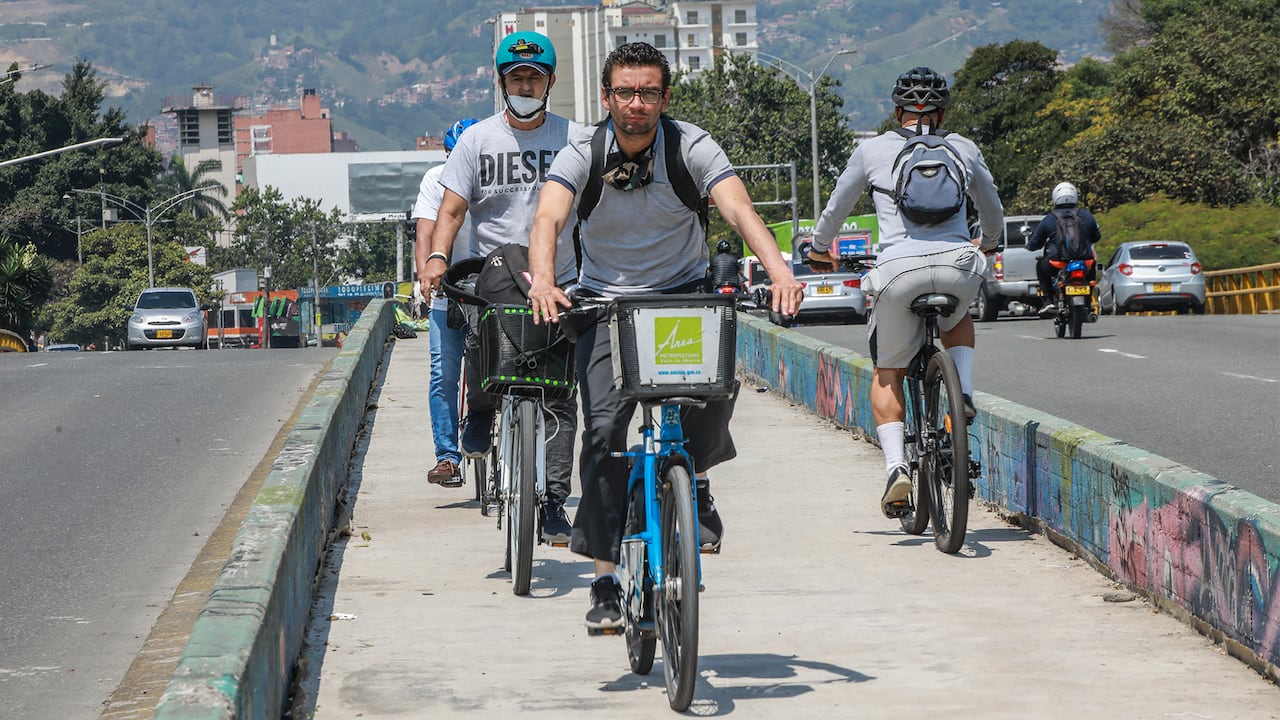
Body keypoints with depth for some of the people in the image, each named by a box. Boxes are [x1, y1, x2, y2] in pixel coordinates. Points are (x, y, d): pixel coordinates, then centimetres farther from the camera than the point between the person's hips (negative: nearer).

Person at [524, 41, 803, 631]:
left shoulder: (692, 148, -13)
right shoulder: (582, 154, -12)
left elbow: (739, 210, -27)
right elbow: (549, 217, -28)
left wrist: (779, 272, -46)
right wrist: (542, 278, -50)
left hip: (684, 293, 0)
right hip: (606, 301, 0)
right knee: (604, 429, -15)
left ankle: (696, 477, 7)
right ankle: (606, 580, -6)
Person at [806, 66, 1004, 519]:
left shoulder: (872, 151, 13)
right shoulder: (965, 150, 17)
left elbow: (837, 208, 25)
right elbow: (993, 212, 32)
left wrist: (820, 249, 45)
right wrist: (987, 244, 54)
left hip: (899, 269, -1)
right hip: (958, 266, 1)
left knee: (886, 374, 17)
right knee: (958, 322, 36)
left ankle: (896, 465, -3)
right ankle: (963, 394, 10)